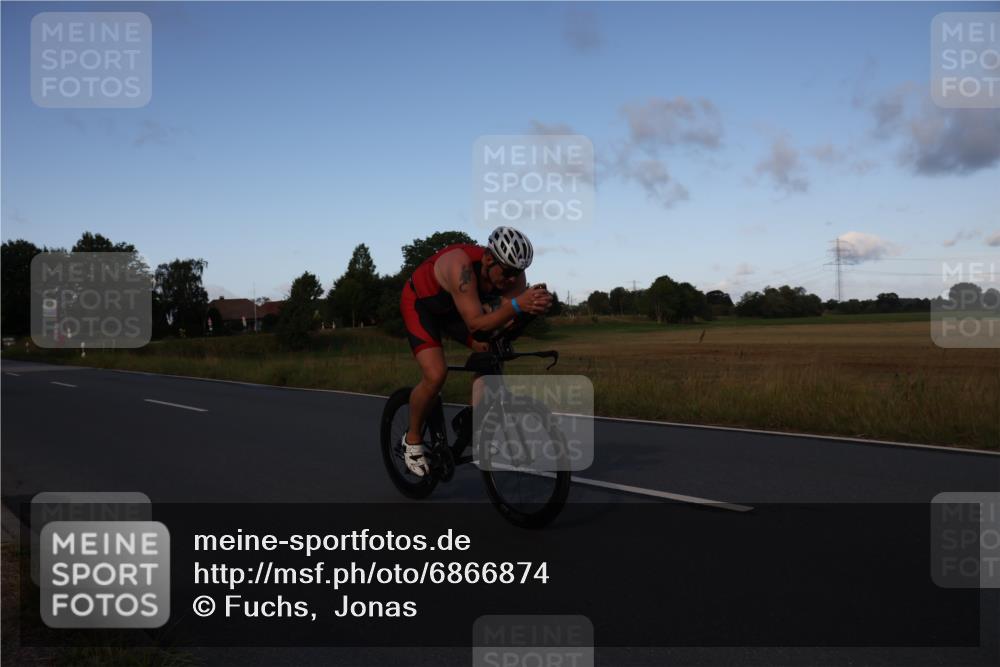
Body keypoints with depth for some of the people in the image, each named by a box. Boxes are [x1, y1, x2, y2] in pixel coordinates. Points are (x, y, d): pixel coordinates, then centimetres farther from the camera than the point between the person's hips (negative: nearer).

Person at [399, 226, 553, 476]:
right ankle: (413, 439, 2)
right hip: (420, 303, -6)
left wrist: (533, 307, -51)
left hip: (455, 309, 6)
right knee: (435, 375, -22)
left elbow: (513, 320, -28)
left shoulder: (512, 272, -22)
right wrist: (517, 305, -59)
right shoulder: (461, 265, -40)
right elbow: (475, 324, -45)